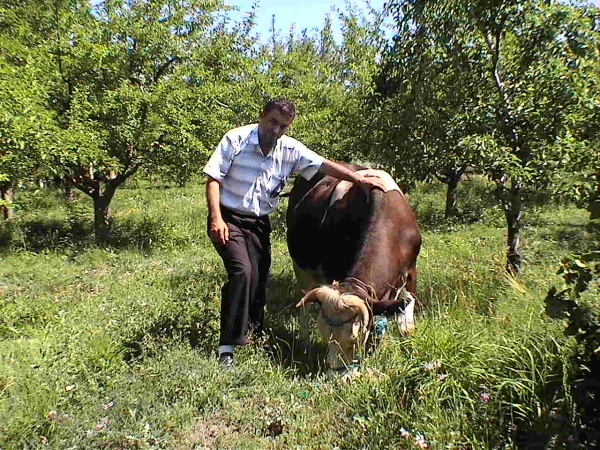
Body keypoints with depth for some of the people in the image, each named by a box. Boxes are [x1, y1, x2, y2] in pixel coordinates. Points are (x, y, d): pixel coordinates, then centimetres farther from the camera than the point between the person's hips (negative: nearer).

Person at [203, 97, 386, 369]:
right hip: (227, 219, -4)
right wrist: (216, 218, -20)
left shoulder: (290, 150, 2)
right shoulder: (236, 139, -9)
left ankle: (253, 334, 28)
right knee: (242, 271, -22)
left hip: (259, 223, 4)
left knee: (259, 280, 3)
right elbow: (213, 179, -10)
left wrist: (359, 179, -2)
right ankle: (228, 346, -13)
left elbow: (324, 165, 5)